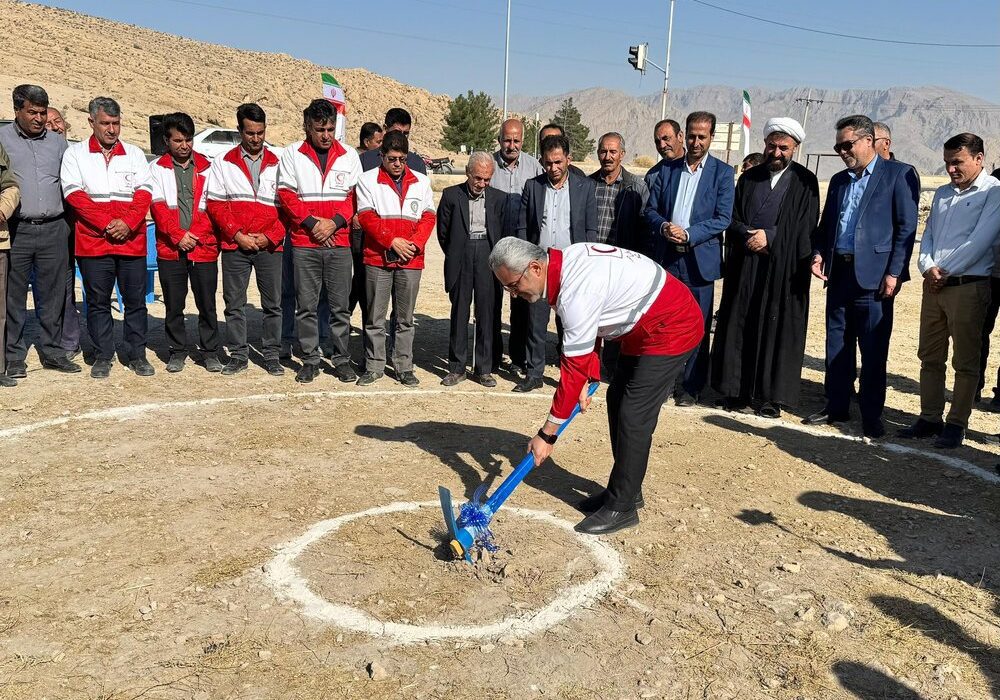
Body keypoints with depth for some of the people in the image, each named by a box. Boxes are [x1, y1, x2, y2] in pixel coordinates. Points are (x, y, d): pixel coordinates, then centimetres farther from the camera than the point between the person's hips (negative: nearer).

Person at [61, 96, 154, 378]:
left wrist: (128, 223, -12)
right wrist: (106, 224, -14)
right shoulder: (75, 154, 7)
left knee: (135, 300, 4)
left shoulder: (134, 153, 12)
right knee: (98, 302, 5)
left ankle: (137, 355, 14)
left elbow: (144, 192, 3)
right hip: (93, 242, -1)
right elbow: (74, 194, -4)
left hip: (132, 241, 1)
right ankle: (103, 356, 15)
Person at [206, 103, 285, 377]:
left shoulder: (277, 163, 7)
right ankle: (238, 355, 15)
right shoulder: (223, 163, 7)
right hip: (234, 245, 0)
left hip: (270, 245, 0)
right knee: (234, 304, 4)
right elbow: (215, 204, 2)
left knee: (273, 304, 4)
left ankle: (271, 355, 14)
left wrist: (269, 236, -8)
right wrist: (238, 235, -9)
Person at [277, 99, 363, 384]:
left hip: (339, 243, 1)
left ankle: (342, 359, 15)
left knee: (340, 305, 4)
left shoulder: (349, 155, 7)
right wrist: (311, 223, -11)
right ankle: (310, 360, 16)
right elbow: (286, 195, 0)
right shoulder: (292, 154, 4)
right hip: (303, 243, 0)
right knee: (306, 305, 5)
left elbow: (356, 197, 4)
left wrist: (334, 222, -10)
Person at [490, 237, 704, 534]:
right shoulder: (564, 263, -3)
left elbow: (574, 367, -28)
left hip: (673, 328, -11)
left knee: (634, 416, -10)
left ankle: (621, 507, 2)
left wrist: (547, 434, -22)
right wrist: (587, 380, 1)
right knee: (618, 400, 14)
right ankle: (626, 490, 26)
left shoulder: (576, 292, -32)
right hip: (644, 325, 11)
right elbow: (588, 332, 8)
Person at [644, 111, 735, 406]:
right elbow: (651, 210, 9)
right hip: (666, 257, 3)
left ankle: (691, 386, 14)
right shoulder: (667, 169, 11)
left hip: (699, 260, -2)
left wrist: (688, 234, -16)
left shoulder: (722, 172, 2)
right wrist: (664, 227, -12)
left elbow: (723, 218, -6)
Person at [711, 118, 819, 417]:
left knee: (777, 329, 0)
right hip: (745, 266, 3)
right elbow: (733, 221, 9)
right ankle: (736, 390, 12)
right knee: (740, 327, 4)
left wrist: (770, 236, -14)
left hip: (783, 270, -3)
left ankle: (769, 395, 6)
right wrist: (749, 236, -11)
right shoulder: (749, 178, 13)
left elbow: (806, 227, -3)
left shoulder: (805, 182, 3)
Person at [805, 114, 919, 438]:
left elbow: (906, 227, -6)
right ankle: (836, 406, 22)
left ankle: (872, 415, 10)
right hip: (838, 272, 6)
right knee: (837, 345, 11)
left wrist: (894, 272, -13)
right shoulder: (839, 180, 17)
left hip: (873, 275, -6)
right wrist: (818, 253, 2)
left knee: (873, 350, 0)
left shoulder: (898, 174, -1)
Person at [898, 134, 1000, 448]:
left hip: (968, 286, -7)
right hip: (933, 285, 7)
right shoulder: (942, 193, 17)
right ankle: (930, 418, 19)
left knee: (965, 361, 1)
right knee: (930, 357, 10)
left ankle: (956, 424, 9)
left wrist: (945, 272, -11)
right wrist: (927, 268, -3)